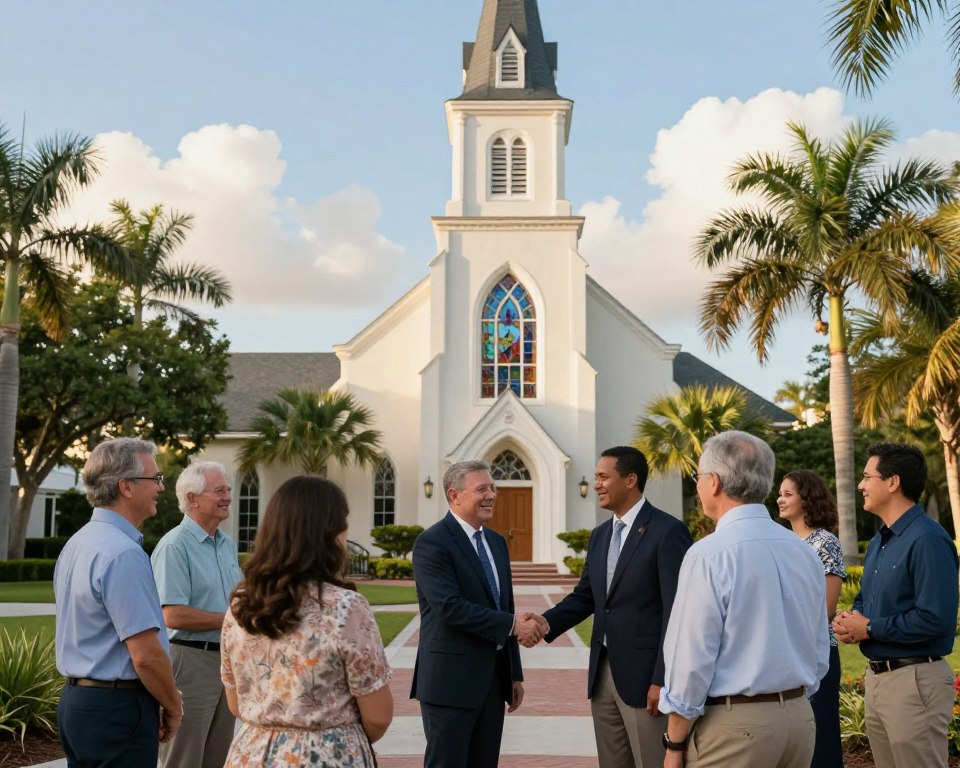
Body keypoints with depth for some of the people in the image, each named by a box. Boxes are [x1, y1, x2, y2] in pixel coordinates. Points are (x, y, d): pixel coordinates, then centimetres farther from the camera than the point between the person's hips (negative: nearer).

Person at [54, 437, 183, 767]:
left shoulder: (76, 543, 10)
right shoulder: (124, 553, -20)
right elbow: (146, 655, -23)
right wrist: (173, 708, -6)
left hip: (74, 699, 10)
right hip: (117, 707, -10)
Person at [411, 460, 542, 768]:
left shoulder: (496, 542, 14)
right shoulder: (432, 543, -12)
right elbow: (450, 608, -22)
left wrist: (514, 673, 16)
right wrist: (513, 625, -18)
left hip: (493, 679, 8)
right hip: (451, 681, -8)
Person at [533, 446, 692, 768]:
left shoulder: (668, 531, -12)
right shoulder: (600, 535, 13)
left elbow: (676, 611, -15)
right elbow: (584, 596, 14)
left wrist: (663, 679, -18)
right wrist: (546, 623, -4)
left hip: (644, 673, -7)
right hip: (602, 672, 7)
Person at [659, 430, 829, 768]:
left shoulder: (708, 555, -16)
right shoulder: (804, 552, 5)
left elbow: (692, 658, -15)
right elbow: (821, 651, 13)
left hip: (734, 724, -7)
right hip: (800, 716, 7)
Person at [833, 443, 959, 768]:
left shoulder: (928, 540, -17)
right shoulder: (878, 541, 14)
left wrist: (870, 629, -16)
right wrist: (851, 620, 1)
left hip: (914, 680, -9)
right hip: (876, 677, 9)